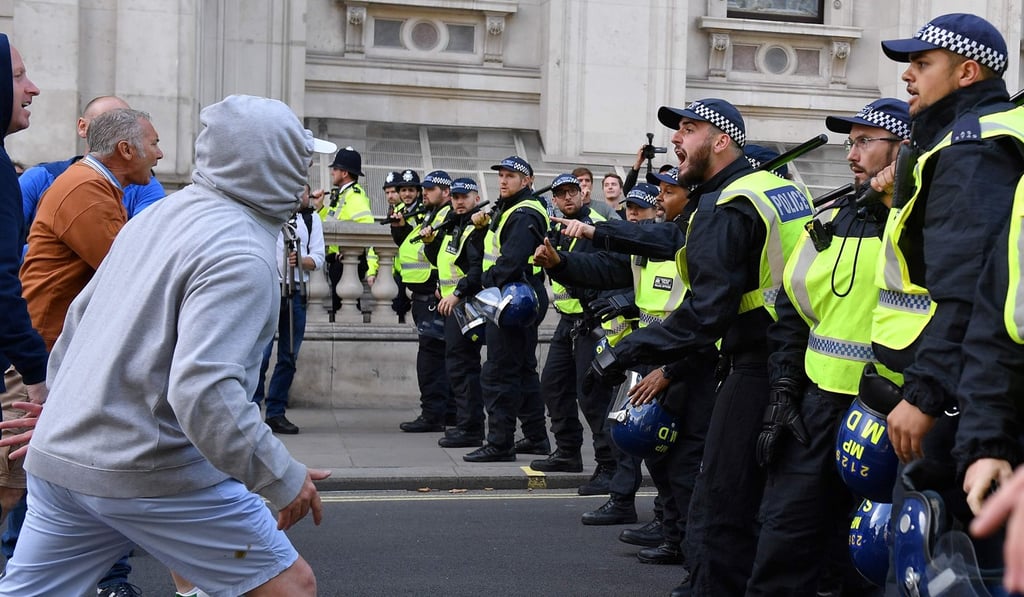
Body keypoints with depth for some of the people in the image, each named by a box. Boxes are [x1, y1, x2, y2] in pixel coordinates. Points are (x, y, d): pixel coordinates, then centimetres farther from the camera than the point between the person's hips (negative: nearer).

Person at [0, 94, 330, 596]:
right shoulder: (240, 253, -16)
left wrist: (62, 405, 34)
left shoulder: (158, 213, 11)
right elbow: (204, 390, -27)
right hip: (152, 474, -8)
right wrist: (284, 480, -18)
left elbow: (82, 315, 21)